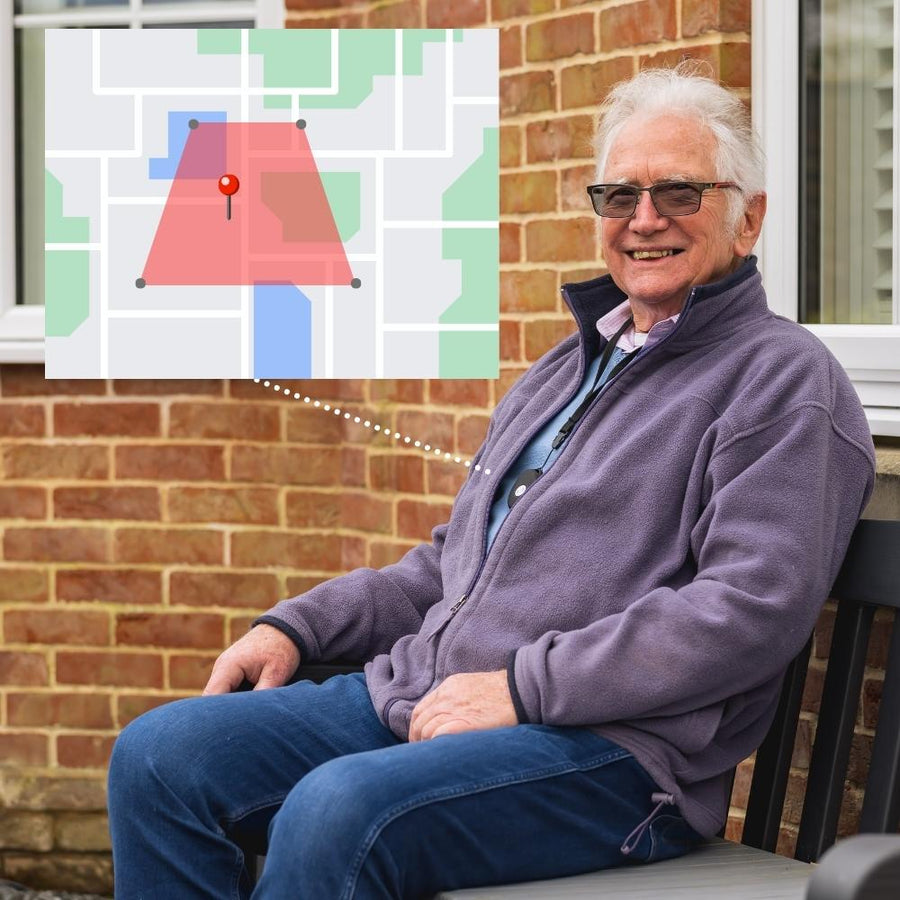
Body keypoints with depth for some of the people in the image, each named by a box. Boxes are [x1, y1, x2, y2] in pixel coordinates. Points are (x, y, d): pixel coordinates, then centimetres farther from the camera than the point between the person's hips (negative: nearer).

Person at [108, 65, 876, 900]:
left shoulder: (783, 381, -3)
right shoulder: (565, 368, 24)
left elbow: (752, 610, -16)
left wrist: (521, 688, -18)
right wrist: (295, 626, 14)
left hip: (607, 746, -8)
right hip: (417, 701, 8)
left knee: (339, 810, -34)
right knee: (160, 755, -10)